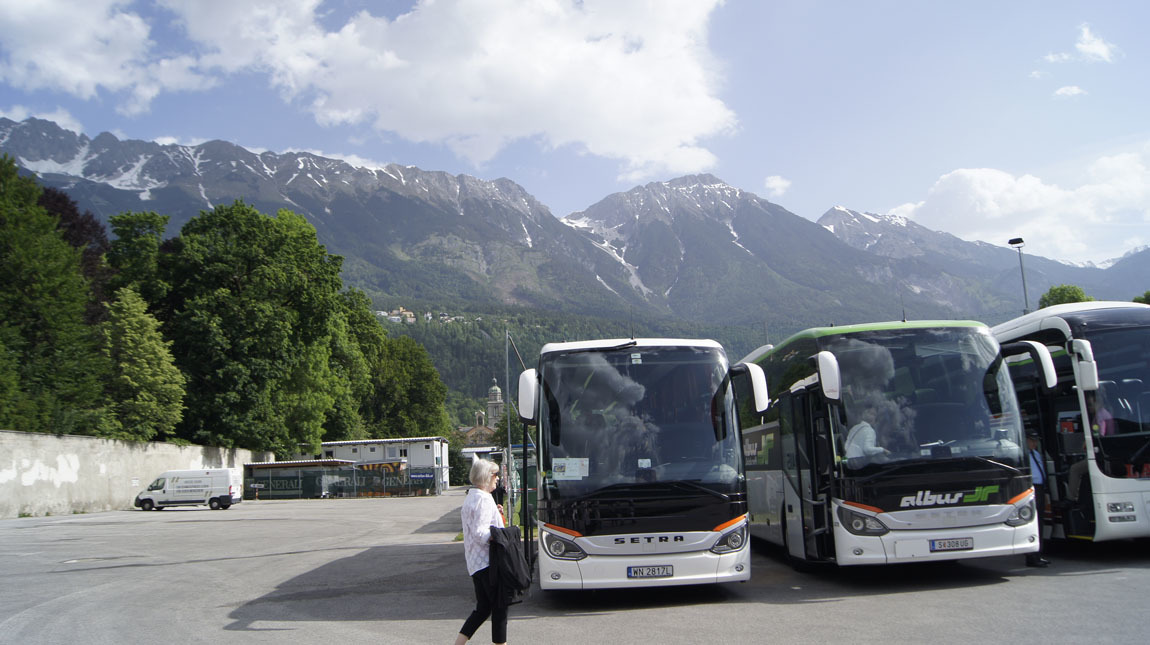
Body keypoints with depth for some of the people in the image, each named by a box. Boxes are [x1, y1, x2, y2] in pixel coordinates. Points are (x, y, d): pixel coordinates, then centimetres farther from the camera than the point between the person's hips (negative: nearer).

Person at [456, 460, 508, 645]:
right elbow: (480, 533, -21)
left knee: (482, 608, 14)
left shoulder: (470, 498, 17)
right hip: (487, 561, -10)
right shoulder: (484, 499, -14)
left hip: (474, 562, 10)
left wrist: (495, 513, 12)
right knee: (499, 607, -2)